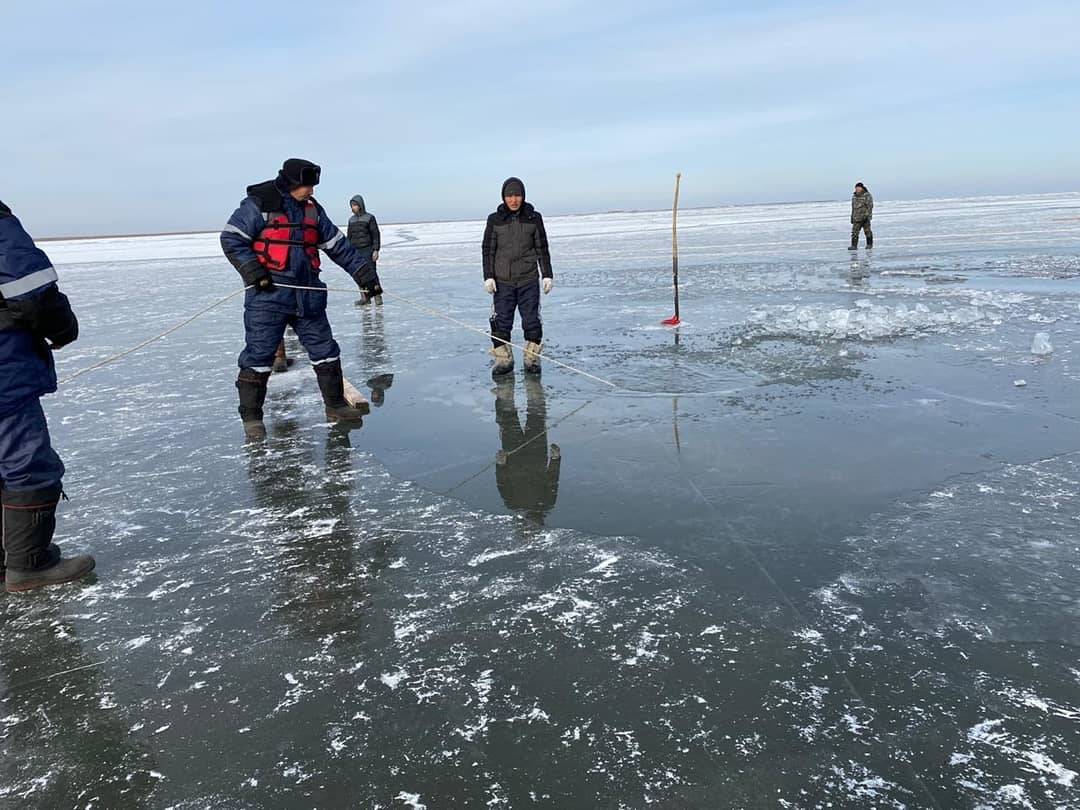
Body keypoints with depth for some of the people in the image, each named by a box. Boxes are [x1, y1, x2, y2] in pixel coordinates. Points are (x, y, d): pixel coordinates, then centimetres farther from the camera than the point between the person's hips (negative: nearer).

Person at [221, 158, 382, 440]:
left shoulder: (312, 209, 13)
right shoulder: (258, 204, -5)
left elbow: (339, 245, 14)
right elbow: (231, 239, -7)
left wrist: (364, 273, 9)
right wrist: (253, 271, -18)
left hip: (307, 294, 6)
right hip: (268, 294, -6)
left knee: (325, 350, 8)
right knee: (259, 355, -2)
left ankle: (335, 406, 21)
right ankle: (251, 417, 8)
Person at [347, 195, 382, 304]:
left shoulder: (369, 217, -1)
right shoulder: (351, 220, 14)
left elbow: (376, 234, -2)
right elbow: (349, 237, 19)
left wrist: (376, 250, -10)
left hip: (367, 250, -5)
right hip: (355, 251, 5)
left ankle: (377, 297, 0)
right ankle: (365, 297, 5)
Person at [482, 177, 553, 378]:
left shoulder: (533, 218, 3)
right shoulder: (495, 220, 2)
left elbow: (542, 248, 7)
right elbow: (488, 250, 5)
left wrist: (547, 275, 3)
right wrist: (488, 277, -2)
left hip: (528, 280, 0)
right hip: (502, 281, 0)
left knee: (532, 320, 2)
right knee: (500, 321, -1)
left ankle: (532, 358, 15)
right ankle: (503, 360, 11)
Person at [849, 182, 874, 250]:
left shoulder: (867, 195, -7)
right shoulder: (854, 196, 13)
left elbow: (870, 206, -12)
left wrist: (867, 215, -20)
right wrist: (852, 217, 18)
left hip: (865, 217, -5)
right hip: (856, 218, 5)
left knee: (867, 231, 4)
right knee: (854, 232, -6)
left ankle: (869, 244, 16)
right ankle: (854, 246, -8)